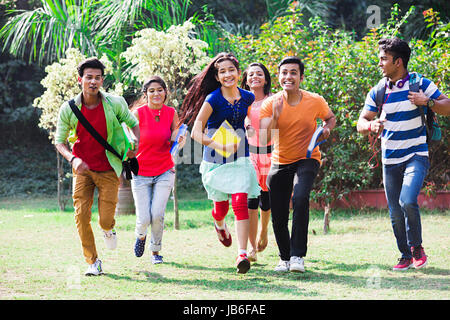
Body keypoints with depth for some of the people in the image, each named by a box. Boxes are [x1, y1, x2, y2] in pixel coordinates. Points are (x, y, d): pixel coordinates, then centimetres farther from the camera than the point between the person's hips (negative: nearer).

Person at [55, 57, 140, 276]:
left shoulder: (115, 104, -9)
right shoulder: (68, 109, -9)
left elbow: (133, 123, 8)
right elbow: (60, 141, -2)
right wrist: (73, 159, -21)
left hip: (108, 170, -1)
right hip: (82, 169, 1)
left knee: (105, 220, -4)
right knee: (81, 216, -9)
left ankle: (108, 229, 36)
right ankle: (93, 262, 7)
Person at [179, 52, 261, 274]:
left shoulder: (247, 98, 1)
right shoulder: (213, 99, -14)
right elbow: (196, 133, -20)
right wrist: (220, 146, -31)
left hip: (240, 159, 2)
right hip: (215, 161, -2)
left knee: (240, 202, -14)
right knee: (221, 206, 10)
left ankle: (242, 254, -16)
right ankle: (219, 224, 48)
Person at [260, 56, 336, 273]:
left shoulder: (315, 101, -9)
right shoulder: (270, 104, -9)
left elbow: (330, 118, 12)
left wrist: (327, 128, -10)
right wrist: (275, 115, -29)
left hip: (307, 159, -2)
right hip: (280, 163, 2)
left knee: (300, 198, -31)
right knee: (278, 218, 4)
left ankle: (298, 256, -26)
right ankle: (285, 258, 31)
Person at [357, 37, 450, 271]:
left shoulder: (420, 84, -5)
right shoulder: (378, 91, 4)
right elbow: (361, 122, 6)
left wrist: (427, 102, -20)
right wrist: (371, 125, -18)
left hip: (416, 155, -4)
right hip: (390, 160, 4)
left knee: (407, 201, -23)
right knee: (395, 214, 4)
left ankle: (417, 248, -1)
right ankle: (406, 256, 22)